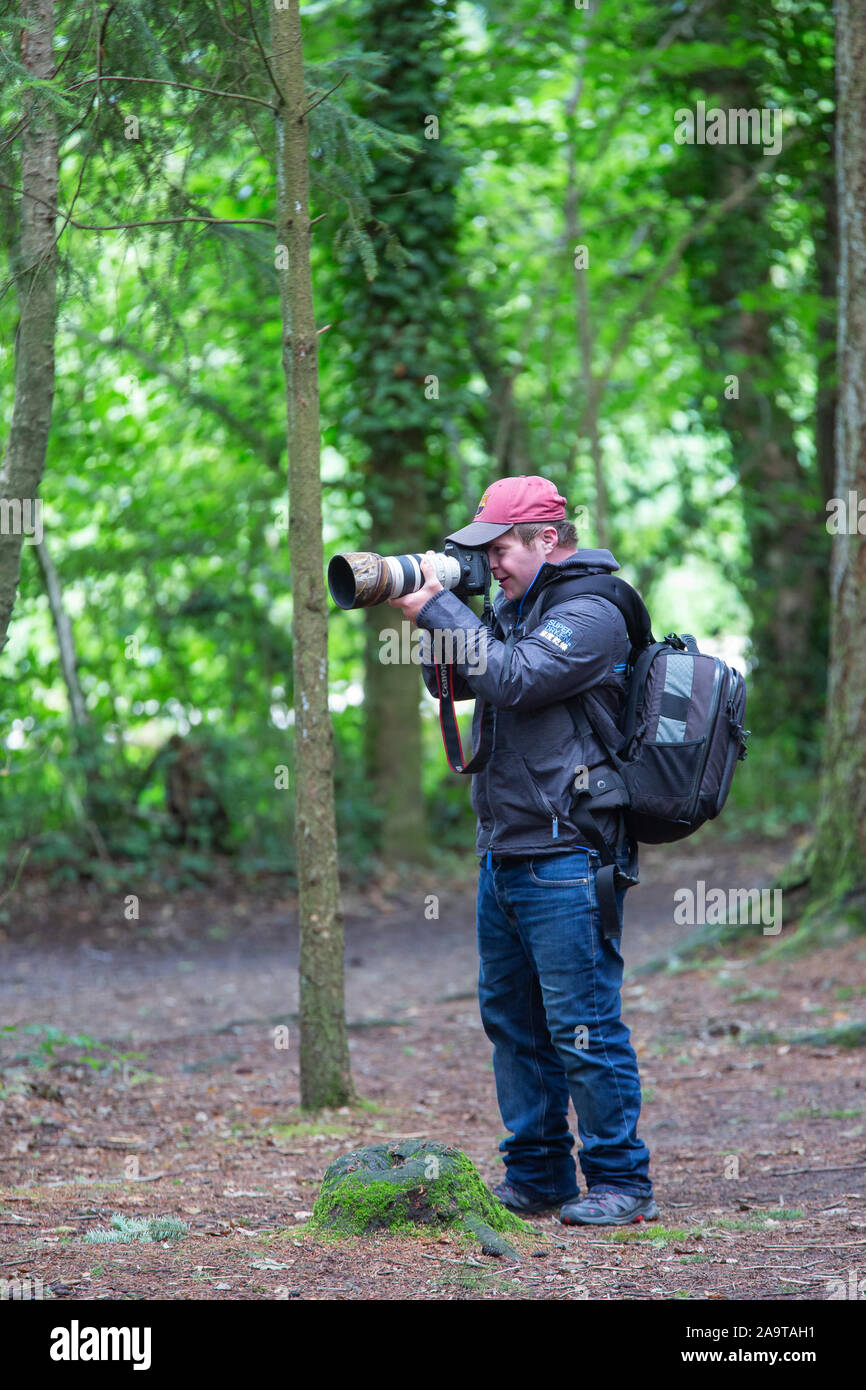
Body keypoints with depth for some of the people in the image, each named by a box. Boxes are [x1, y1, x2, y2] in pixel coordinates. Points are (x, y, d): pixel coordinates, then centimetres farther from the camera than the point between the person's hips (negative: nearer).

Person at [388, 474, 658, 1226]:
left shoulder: (589, 613, -11)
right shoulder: (516, 605, 17)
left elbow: (512, 680, -21)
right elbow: (452, 681, 16)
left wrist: (438, 608, -15)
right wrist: (426, 604, 1)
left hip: (565, 858, -10)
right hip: (504, 853, 10)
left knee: (583, 1024, -8)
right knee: (513, 1018, 13)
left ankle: (622, 1184, -2)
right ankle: (537, 1177, 21)